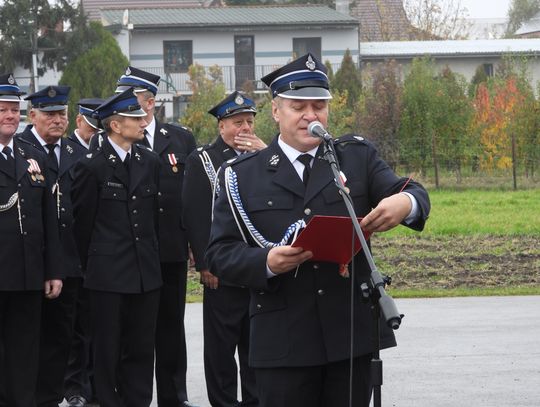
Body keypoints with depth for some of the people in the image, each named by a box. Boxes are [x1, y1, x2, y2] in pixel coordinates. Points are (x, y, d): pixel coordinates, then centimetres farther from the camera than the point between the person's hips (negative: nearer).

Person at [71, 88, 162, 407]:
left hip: (146, 272, 4)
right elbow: (82, 222, 0)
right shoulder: (91, 166, -6)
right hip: (109, 274, -4)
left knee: (142, 348, 7)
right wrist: (92, 265, 7)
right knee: (108, 349, 3)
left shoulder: (150, 162, 9)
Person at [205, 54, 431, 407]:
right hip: (283, 341, -1)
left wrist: (405, 203, -29)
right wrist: (266, 262, -20)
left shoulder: (357, 156, 9)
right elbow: (221, 252, 1)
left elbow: (413, 194, -3)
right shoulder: (242, 176, 5)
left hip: (353, 334, 1)